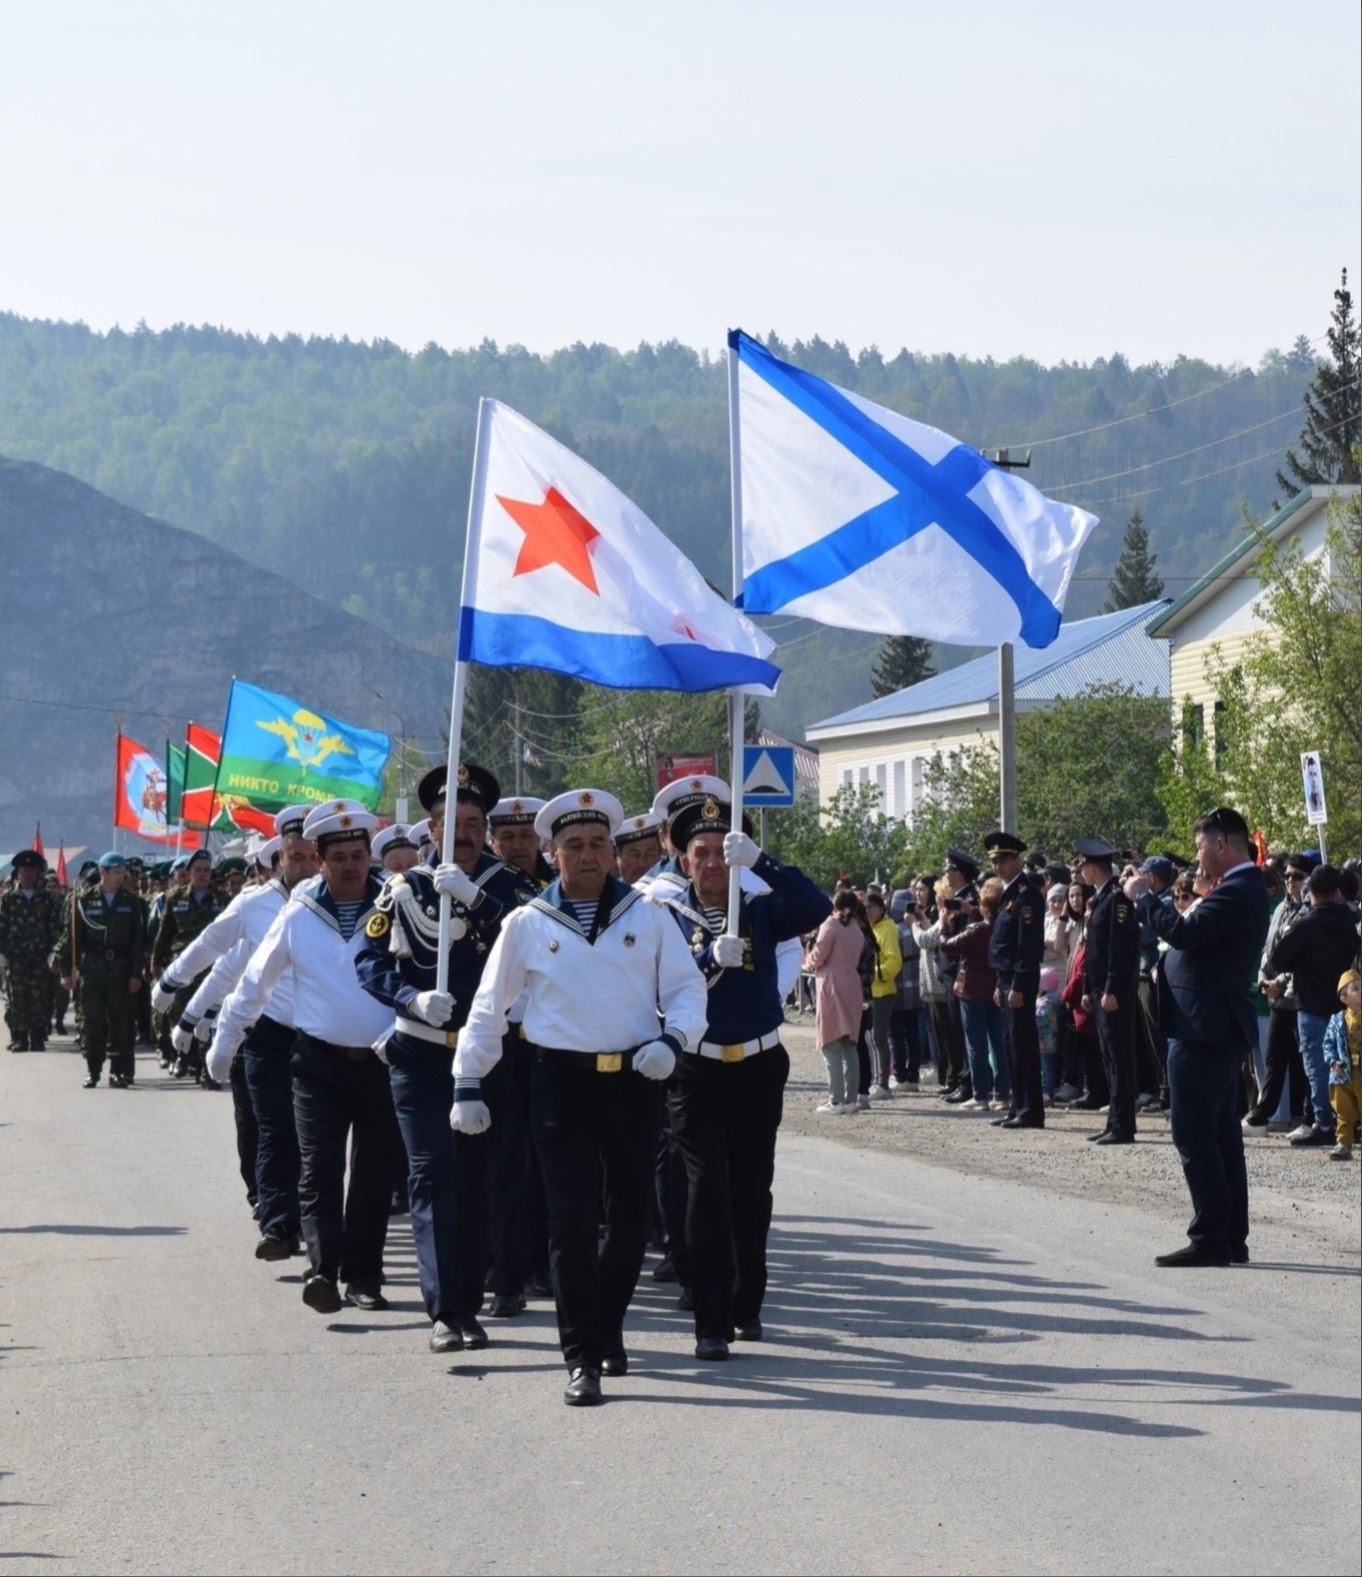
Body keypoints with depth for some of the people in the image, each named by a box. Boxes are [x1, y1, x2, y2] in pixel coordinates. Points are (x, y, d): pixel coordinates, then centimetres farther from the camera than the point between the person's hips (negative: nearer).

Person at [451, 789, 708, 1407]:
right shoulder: (527, 924, 4)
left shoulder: (649, 916, 6)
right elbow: (488, 1008, 10)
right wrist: (467, 1085, 8)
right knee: (572, 1220, -8)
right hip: (562, 1083, -2)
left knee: (631, 1217, 8)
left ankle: (607, 1327, 30)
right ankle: (582, 1357, -3)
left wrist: (672, 1038, -12)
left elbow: (687, 988, 8)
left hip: (634, 1080, 2)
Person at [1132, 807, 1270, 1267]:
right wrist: (1191, 916, 5)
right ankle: (1232, 1237, 17)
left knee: (1195, 1135, -9)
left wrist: (1142, 896, -14)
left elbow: (1181, 933, -26)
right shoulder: (1245, 891, 16)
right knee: (1221, 1136, 13)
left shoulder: (1236, 893, -18)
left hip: (1203, 1031, -11)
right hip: (1221, 1028, 11)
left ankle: (1210, 1238, -8)